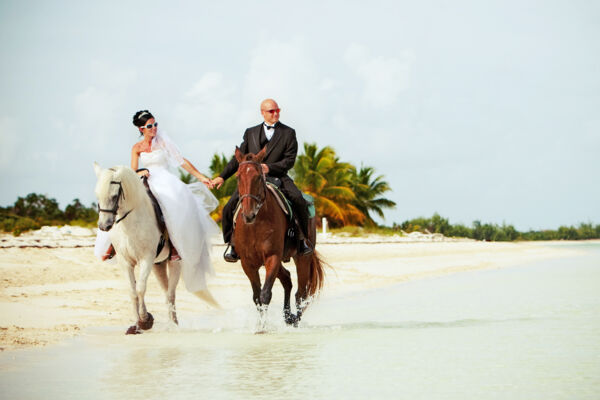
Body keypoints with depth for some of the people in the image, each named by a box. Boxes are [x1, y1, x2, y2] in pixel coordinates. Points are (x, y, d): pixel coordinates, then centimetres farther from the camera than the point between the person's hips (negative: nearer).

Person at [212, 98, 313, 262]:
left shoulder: (288, 133, 8)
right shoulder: (250, 133, 15)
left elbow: (290, 160, -2)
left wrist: (269, 167, -17)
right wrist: (222, 177, 4)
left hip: (278, 177, -2)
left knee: (299, 200, -26)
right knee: (230, 208, -15)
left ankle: (303, 239, -9)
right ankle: (233, 244, 1)